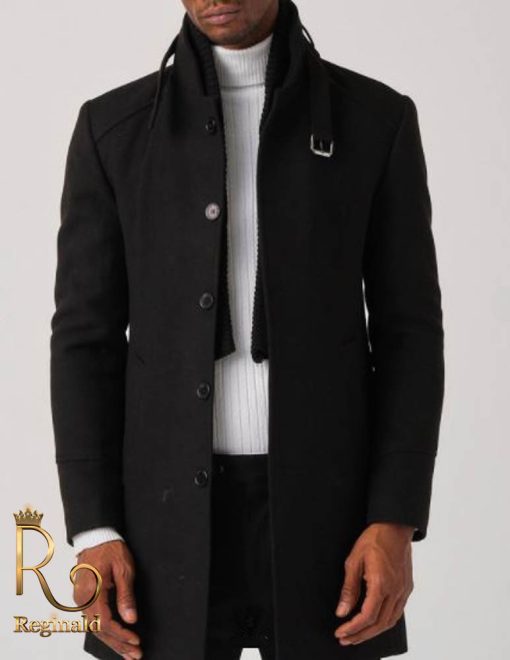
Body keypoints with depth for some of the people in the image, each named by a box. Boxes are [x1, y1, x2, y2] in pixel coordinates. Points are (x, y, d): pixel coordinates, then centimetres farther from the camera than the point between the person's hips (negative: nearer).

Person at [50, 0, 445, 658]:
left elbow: (409, 332, 1)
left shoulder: (377, 119, 3)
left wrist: (396, 521, -9)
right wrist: (93, 532, -6)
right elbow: (86, 337, 3)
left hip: (324, 511, 0)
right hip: (170, 517, 0)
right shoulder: (113, 127, 4)